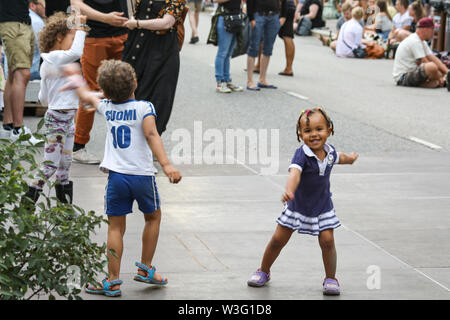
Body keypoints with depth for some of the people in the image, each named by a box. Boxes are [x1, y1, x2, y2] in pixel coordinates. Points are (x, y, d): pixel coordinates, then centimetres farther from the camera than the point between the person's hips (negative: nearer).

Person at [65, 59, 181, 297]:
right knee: (153, 217, 21)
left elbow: (87, 97, 28)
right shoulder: (144, 108, -4)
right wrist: (166, 165, -26)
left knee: (116, 227, 6)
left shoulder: (106, 107, 7)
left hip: (116, 176, 2)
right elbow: (151, 135, -18)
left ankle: (113, 281, 4)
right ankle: (145, 269, 25)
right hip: (142, 175, -2)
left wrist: (77, 81, 49)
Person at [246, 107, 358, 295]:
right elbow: (295, 173, -47)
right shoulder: (302, 155, -27)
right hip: (297, 207, -3)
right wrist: (289, 191, -66)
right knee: (278, 240, 5)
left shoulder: (329, 151, -8)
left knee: (327, 241, -8)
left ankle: (331, 279, 10)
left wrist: (349, 158, 40)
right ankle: (263, 271, 26)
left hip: (322, 207, 3)